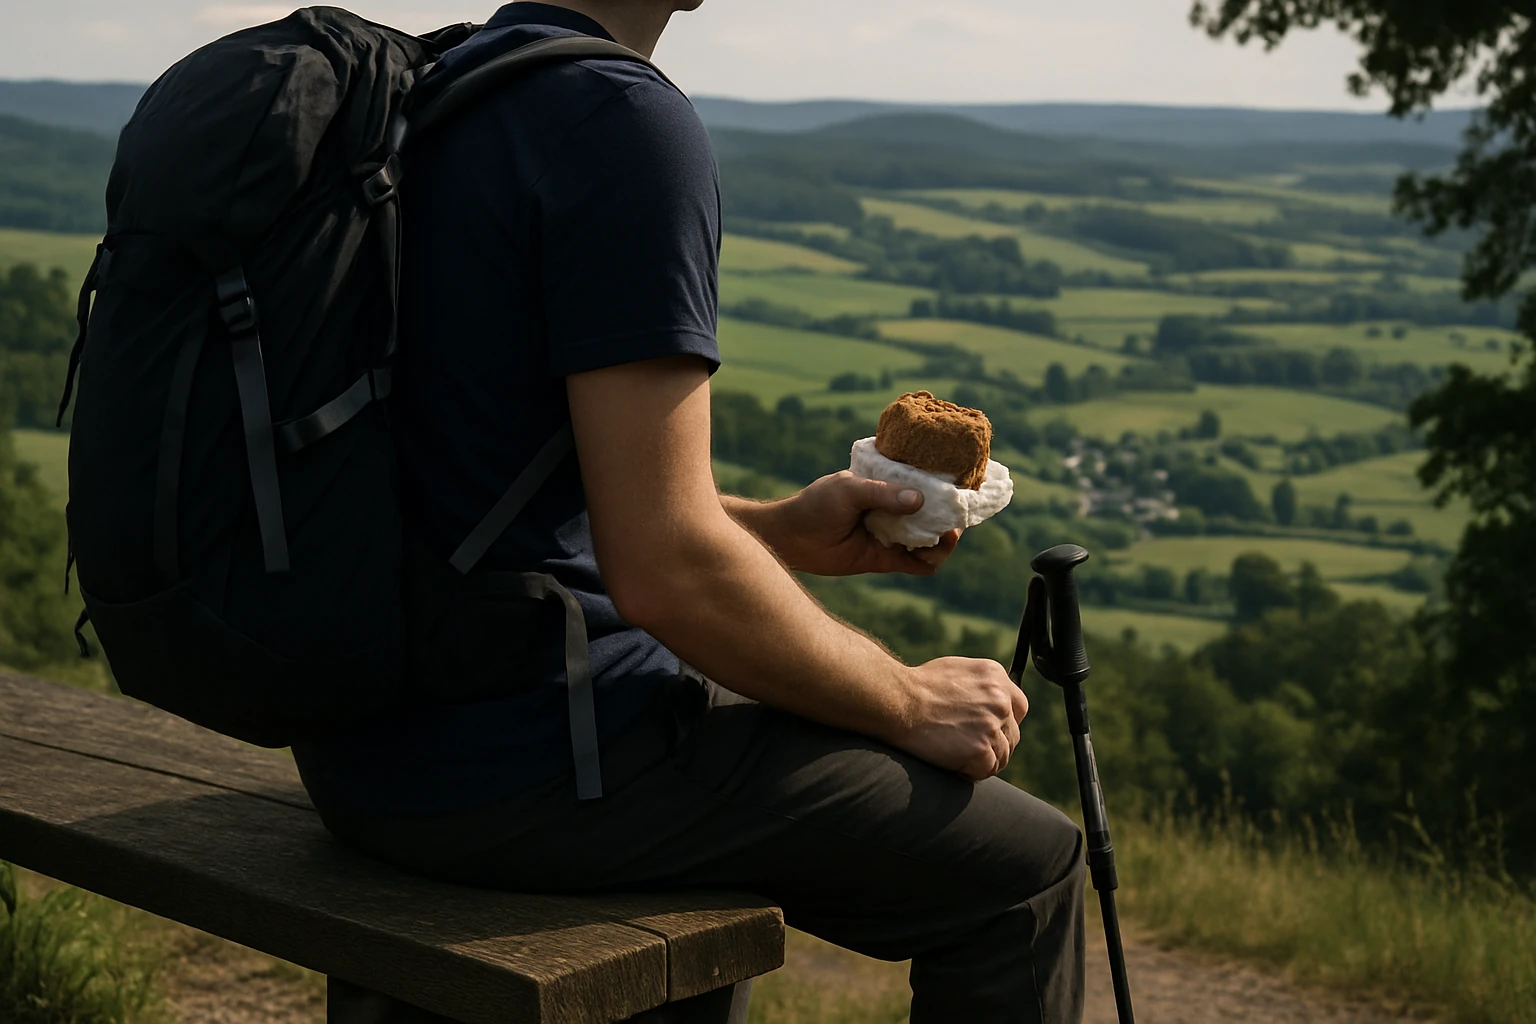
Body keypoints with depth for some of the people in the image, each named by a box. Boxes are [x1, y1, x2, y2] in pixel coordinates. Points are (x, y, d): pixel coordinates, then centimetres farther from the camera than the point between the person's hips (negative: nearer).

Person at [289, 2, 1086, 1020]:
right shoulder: (627, 123, -18)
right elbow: (665, 575, -23)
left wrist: (781, 528, 14)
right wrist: (911, 704, -6)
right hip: (522, 768, -9)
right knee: (1026, 872, 4)